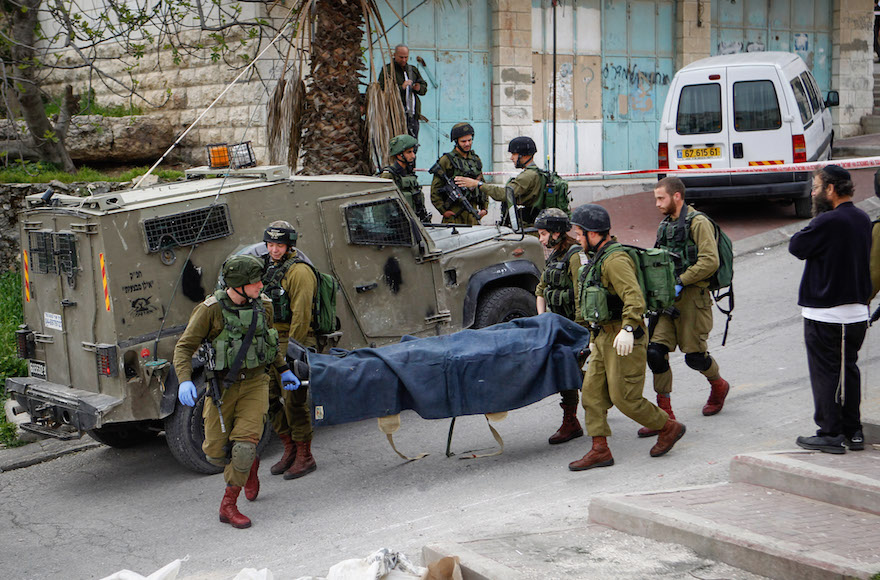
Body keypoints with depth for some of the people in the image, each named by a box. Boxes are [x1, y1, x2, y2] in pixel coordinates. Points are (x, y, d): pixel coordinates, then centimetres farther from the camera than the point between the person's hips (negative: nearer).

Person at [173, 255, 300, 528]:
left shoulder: (262, 305, -1)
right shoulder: (211, 310, -15)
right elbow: (184, 347, -11)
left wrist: (284, 370, 21)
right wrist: (185, 381, -25)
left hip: (255, 383, 2)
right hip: (222, 386, -2)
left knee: (245, 444, -14)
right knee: (215, 452, 1)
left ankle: (228, 506, 1)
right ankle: (249, 465, 34)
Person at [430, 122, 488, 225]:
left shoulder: (476, 159, 16)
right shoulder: (446, 161, -3)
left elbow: (482, 184, 25)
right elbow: (435, 189, -4)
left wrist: (484, 207, 15)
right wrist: (443, 210, -10)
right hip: (454, 213, -5)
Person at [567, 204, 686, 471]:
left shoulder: (615, 260, -17)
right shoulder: (600, 258, 16)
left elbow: (634, 298, -29)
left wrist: (627, 329, -40)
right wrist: (596, 337, 28)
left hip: (625, 340, -10)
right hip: (605, 336, 10)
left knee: (624, 397, -5)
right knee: (592, 393, 4)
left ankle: (669, 427, 14)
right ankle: (600, 450, 6)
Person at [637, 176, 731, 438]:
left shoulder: (698, 223, -9)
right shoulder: (665, 225, 16)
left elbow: (710, 261, -18)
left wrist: (680, 282, -19)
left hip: (692, 296, -7)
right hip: (666, 296, 7)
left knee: (694, 354, 0)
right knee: (655, 351, -5)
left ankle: (718, 386, 34)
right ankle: (664, 413, 1)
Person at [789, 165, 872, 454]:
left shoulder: (827, 222, -20)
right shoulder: (863, 219, 8)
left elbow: (796, 246, -10)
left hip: (826, 315, -8)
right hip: (858, 311, 8)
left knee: (825, 373, 1)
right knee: (848, 370, 15)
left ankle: (831, 433, 4)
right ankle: (853, 431, 21)